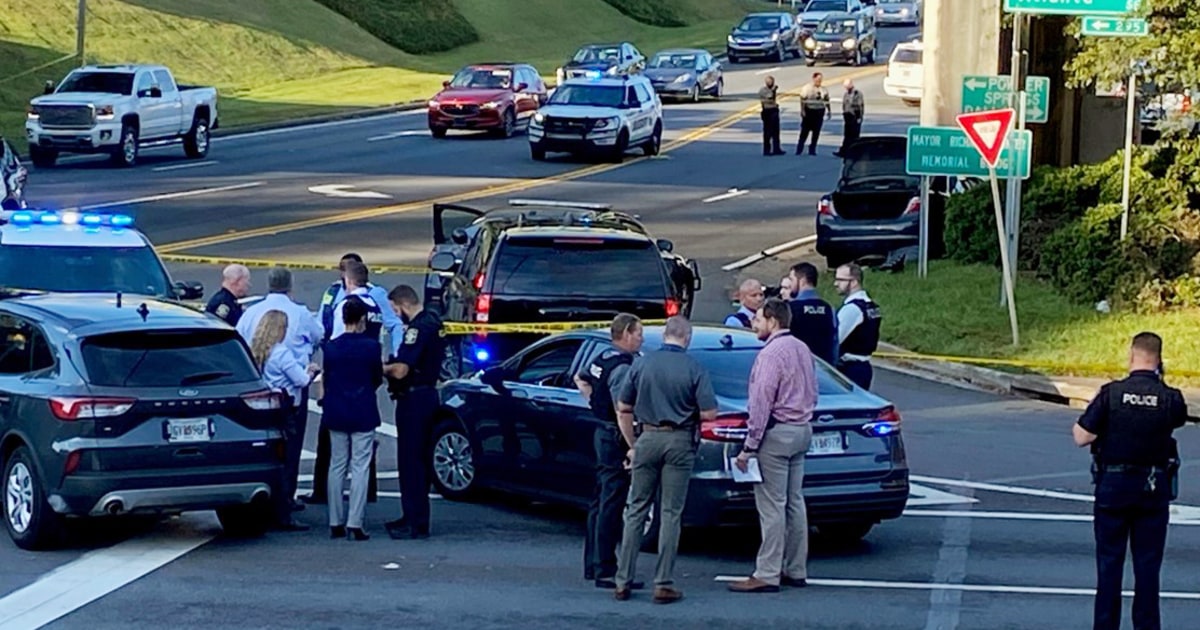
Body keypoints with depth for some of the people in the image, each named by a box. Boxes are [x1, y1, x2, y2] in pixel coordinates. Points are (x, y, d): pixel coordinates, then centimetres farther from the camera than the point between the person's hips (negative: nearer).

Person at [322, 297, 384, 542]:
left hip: (336, 414, 3)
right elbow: (377, 379, 1)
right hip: (363, 415, -3)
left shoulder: (331, 347, -2)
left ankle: (335, 523, 11)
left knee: (336, 466, 10)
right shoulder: (371, 346, -10)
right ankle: (355, 523, -6)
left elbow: (327, 380, 6)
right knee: (360, 467, -1)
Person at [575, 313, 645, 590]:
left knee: (601, 502, 16)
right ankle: (605, 571, -7)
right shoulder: (622, 367, -19)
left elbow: (580, 379, 30)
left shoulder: (603, 359, 11)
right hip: (617, 440, -10)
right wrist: (632, 446, -23)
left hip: (604, 434, 10)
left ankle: (593, 564, 24)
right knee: (612, 506, -8)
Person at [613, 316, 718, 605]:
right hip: (680, 441, -2)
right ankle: (664, 584, 1)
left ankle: (623, 581, 9)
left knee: (636, 511, 10)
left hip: (647, 439, 2)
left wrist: (632, 445, 15)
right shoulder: (694, 369, -7)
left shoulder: (642, 364, 2)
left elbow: (623, 409, 6)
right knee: (670, 513, 2)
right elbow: (709, 413, -10)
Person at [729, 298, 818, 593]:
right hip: (802, 431, 10)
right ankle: (796, 570, 16)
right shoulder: (802, 350, 14)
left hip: (776, 434, -10)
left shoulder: (771, 354, -15)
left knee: (771, 505, -8)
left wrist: (749, 447, -18)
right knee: (794, 502, 13)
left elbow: (761, 403, -19)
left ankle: (767, 574, -9)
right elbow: (812, 393, 20)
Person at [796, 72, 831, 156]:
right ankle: (799, 150, 3)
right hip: (809, 111, -4)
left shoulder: (824, 90, 9)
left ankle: (812, 150, 10)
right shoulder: (806, 88, -5)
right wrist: (802, 110, -15)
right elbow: (803, 100, -8)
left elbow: (826, 101, 15)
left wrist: (829, 111, 12)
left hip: (819, 112, 4)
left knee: (816, 132, 3)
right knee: (804, 131, -1)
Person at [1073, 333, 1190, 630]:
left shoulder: (1111, 393, -11)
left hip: (1113, 485, 0)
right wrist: (1159, 384, 14)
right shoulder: (1171, 398, -9)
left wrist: (1078, 425, 10)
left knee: (1109, 561, 8)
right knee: (1148, 564, 7)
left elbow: (1082, 438, -11)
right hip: (1154, 489, 1)